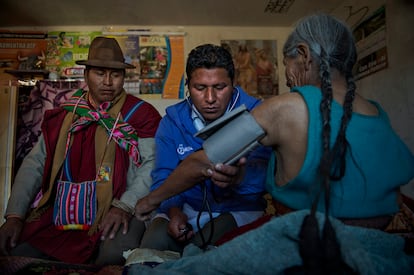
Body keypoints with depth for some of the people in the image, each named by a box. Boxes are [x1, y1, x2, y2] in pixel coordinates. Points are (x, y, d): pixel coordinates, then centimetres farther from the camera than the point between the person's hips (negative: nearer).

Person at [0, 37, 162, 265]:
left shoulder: (140, 114, -1)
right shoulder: (63, 115, 12)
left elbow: (152, 165, -11)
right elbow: (34, 165, 10)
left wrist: (125, 206, -24)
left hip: (114, 212, -4)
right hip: (61, 211, 5)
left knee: (117, 252, -31)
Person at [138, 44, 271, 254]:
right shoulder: (172, 120, 0)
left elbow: (263, 170, -21)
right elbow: (163, 177, -3)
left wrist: (239, 176, -46)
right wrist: (174, 211, -23)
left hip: (240, 208, -2)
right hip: (188, 207, 3)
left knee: (204, 245, -28)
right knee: (153, 242, -21)